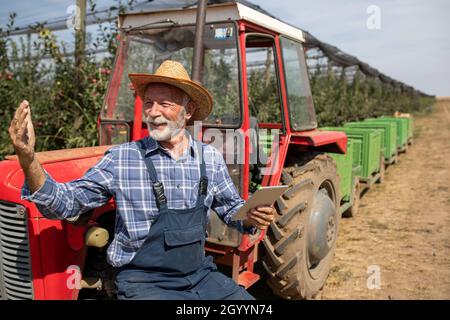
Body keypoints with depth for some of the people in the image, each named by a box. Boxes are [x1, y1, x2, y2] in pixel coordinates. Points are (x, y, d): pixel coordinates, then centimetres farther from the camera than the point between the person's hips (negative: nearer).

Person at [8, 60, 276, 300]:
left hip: (200, 275, 4)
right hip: (144, 281, -3)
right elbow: (65, 204, -8)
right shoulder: (121, 158, -8)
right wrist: (29, 160, -24)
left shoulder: (211, 158, 0)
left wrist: (252, 218, -10)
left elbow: (231, 209, 12)